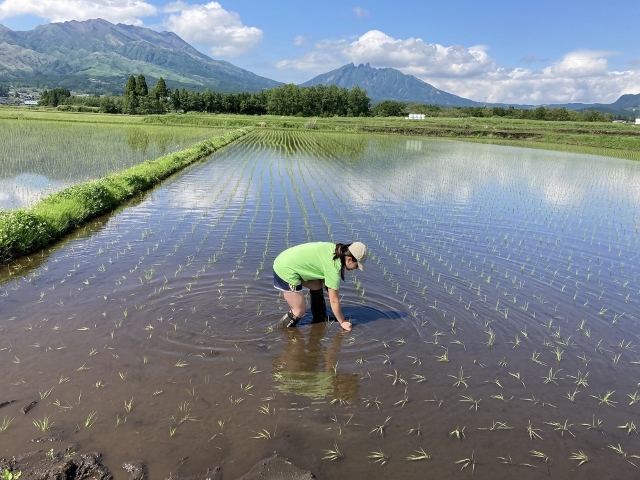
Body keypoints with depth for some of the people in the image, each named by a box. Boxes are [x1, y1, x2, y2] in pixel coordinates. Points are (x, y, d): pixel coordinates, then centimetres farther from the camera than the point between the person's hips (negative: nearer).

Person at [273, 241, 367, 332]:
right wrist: (342, 322, -1)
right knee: (300, 310, -2)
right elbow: (334, 300, -12)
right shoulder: (333, 267, -21)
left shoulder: (335, 249, 0)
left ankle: (320, 318, 30)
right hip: (286, 272, -9)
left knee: (317, 285, 17)